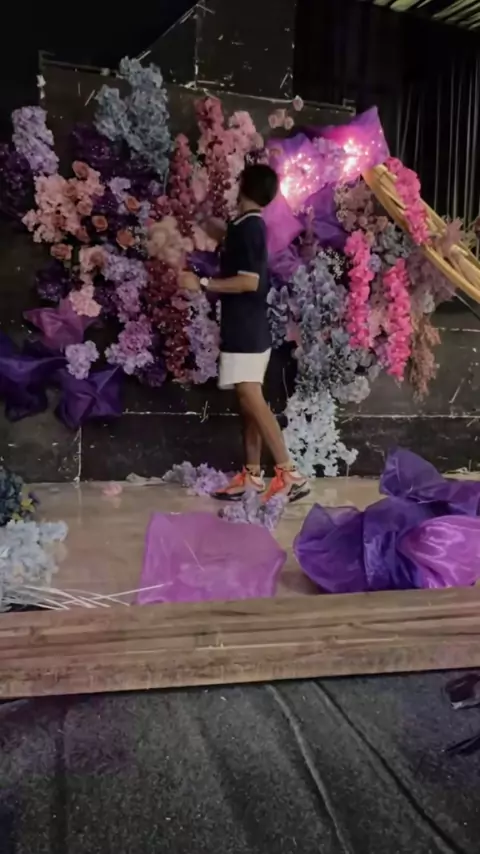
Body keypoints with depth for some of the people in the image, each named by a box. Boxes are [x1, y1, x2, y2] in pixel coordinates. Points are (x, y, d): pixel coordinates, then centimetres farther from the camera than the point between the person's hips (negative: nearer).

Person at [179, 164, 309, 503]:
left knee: (252, 400, -14)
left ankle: (290, 474, -14)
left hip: (245, 330, -10)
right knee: (249, 401, 9)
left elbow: (249, 282, -22)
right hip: (246, 329, 10)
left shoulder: (248, 227, -13)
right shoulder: (248, 226, 16)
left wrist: (203, 284, -17)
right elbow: (222, 233, 40)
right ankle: (253, 476, 13)